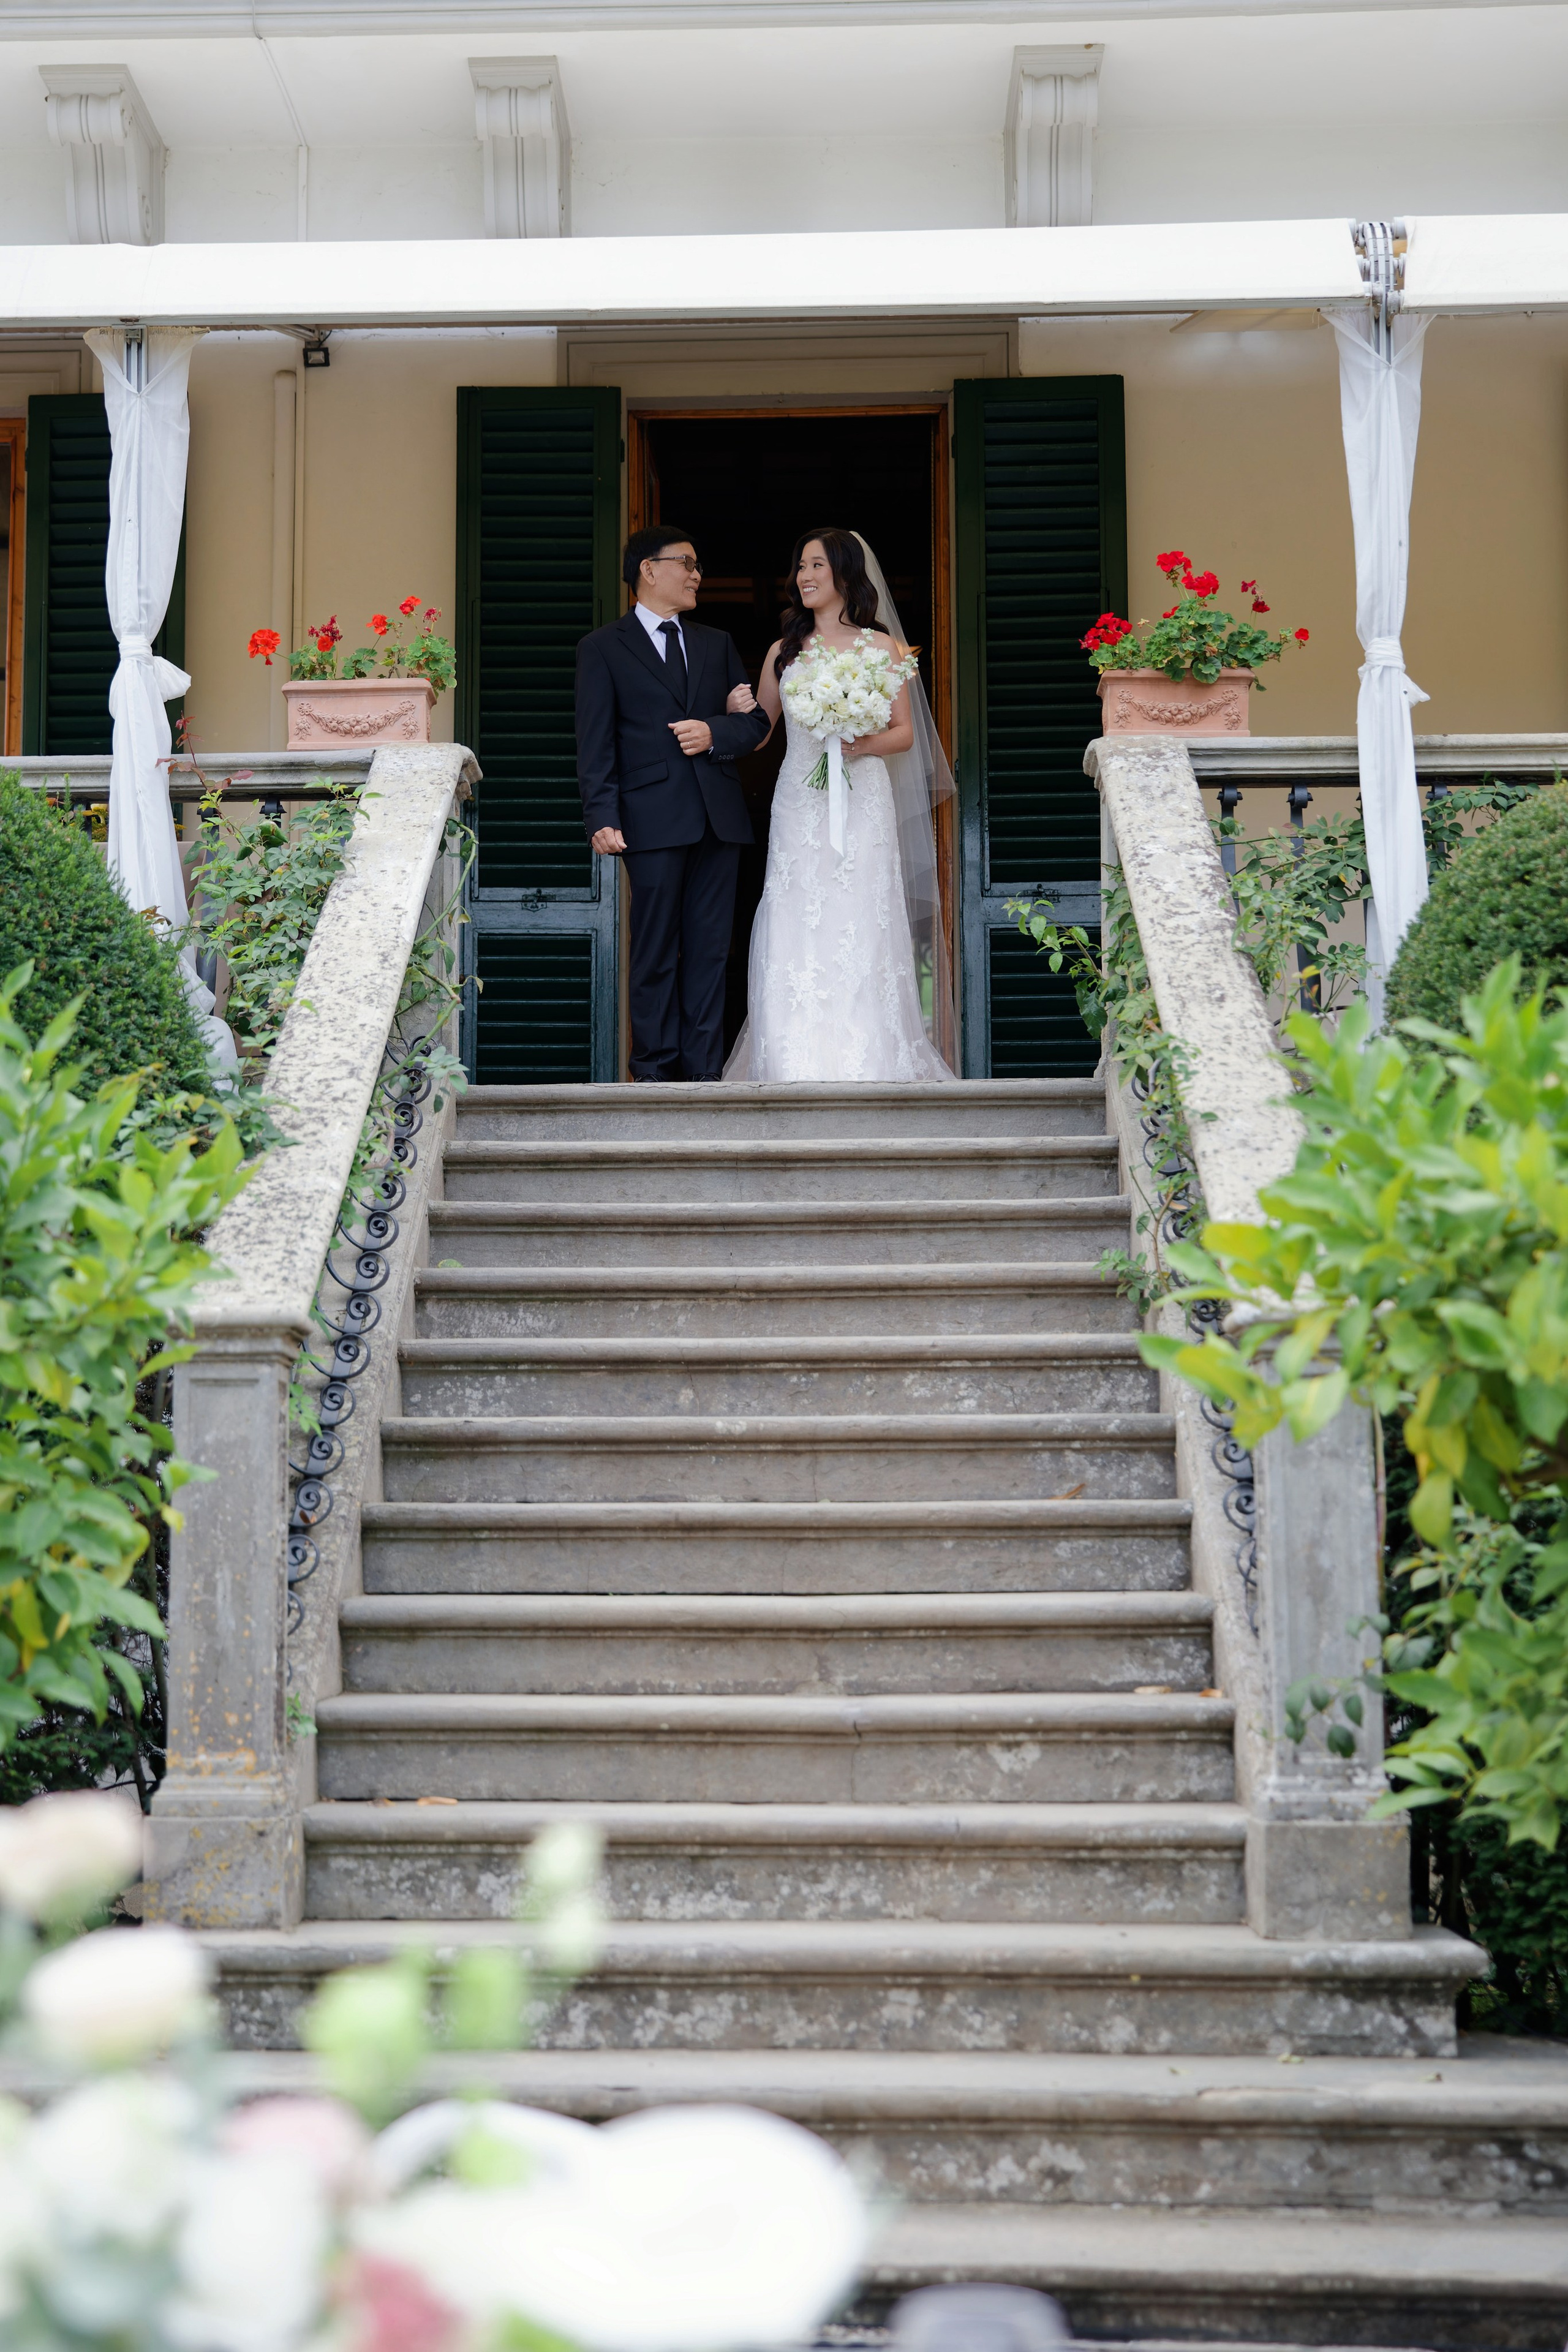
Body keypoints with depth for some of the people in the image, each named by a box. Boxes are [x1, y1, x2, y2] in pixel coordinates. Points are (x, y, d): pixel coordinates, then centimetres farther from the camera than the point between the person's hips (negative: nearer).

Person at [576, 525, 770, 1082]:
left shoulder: (717, 644, 19)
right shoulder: (603, 648, 5)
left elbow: (755, 723, 16)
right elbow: (596, 744, -2)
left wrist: (714, 732, -6)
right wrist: (603, 818, -13)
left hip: (718, 816, 4)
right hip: (654, 820, -4)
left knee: (710, 950, 3)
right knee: (656, 953, -2)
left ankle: (703, 1071, 6)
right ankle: (655, 1070, 5)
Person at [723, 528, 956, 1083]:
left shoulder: (882, 647, 7)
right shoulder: (784, 652, 15)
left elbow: (904, 734, 6)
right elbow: (757, 731, 16)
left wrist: (866, 745, -13)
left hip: (862, 802, -2)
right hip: (799, 804, 2)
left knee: (860, 930, -7)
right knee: (796, 933, -6)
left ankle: (867, 1063, -2)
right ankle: (800, 1065, -4)